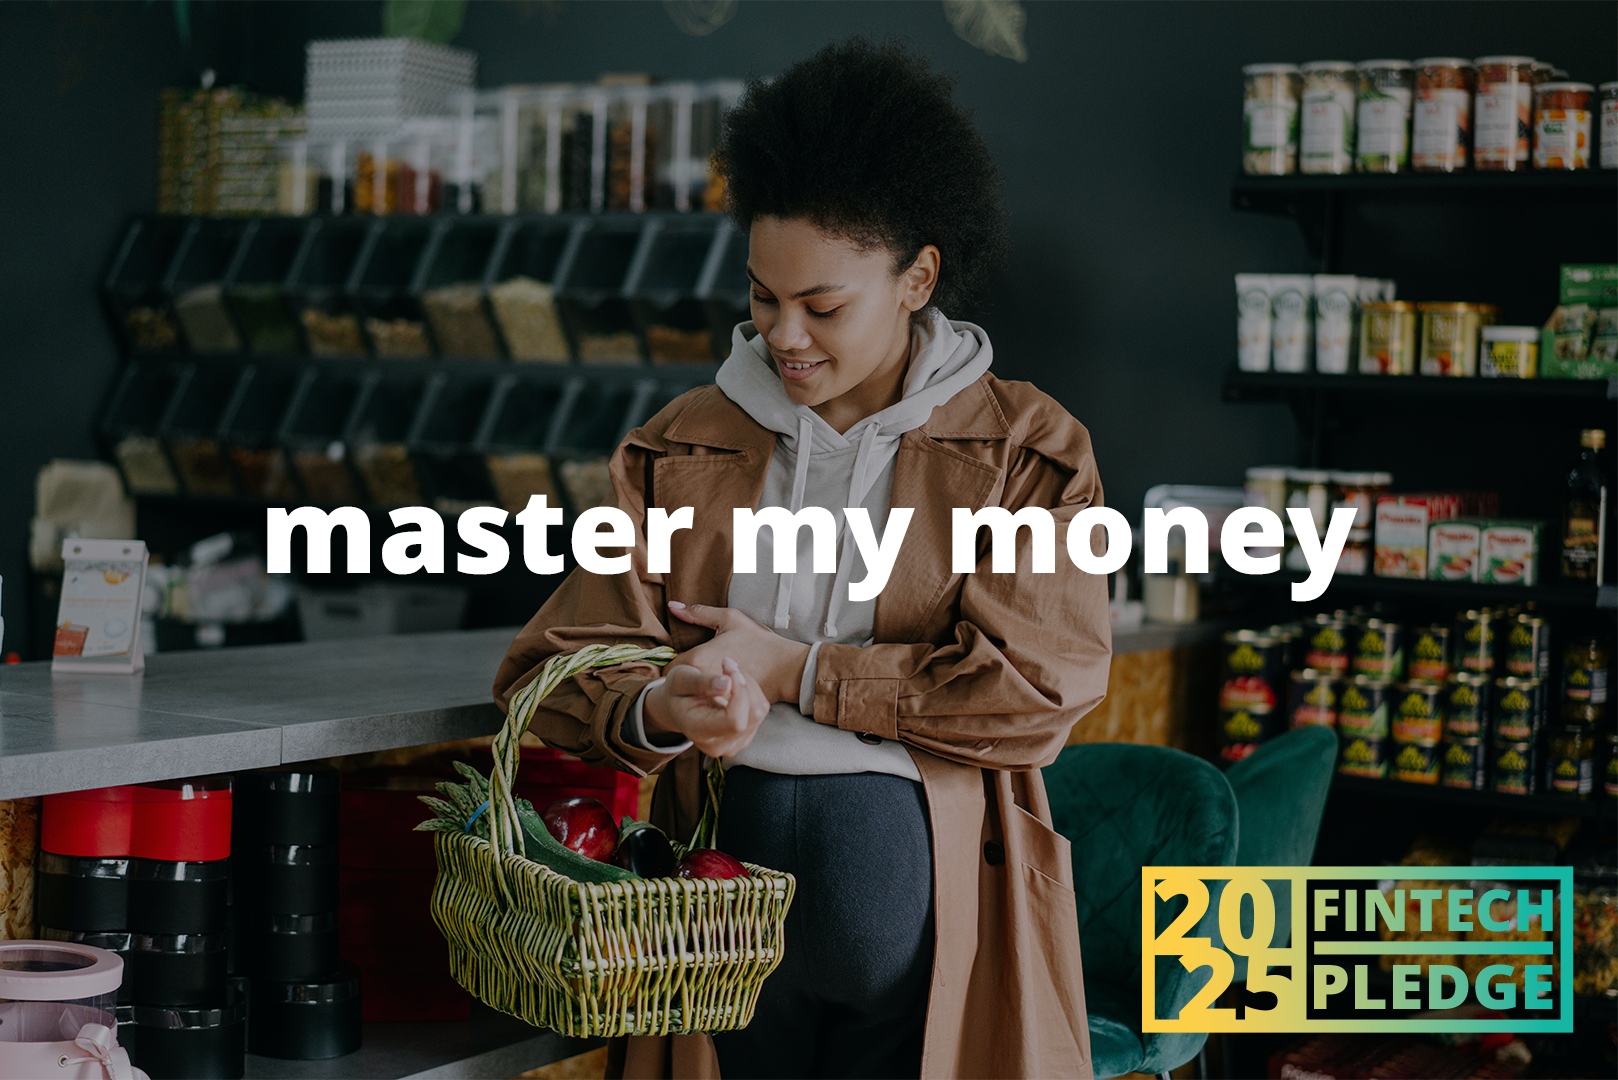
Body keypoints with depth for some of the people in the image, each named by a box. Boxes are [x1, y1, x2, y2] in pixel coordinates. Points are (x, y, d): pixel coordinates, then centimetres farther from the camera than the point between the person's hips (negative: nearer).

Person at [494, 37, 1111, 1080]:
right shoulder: (681, 449, 13)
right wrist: (661, 710, -17)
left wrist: (791, 669, -5)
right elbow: (560, 663, 7)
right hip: (719, 852, 2)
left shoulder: (1029, 451, 6)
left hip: (921, 865, -2)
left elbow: (1039, 684, -6)